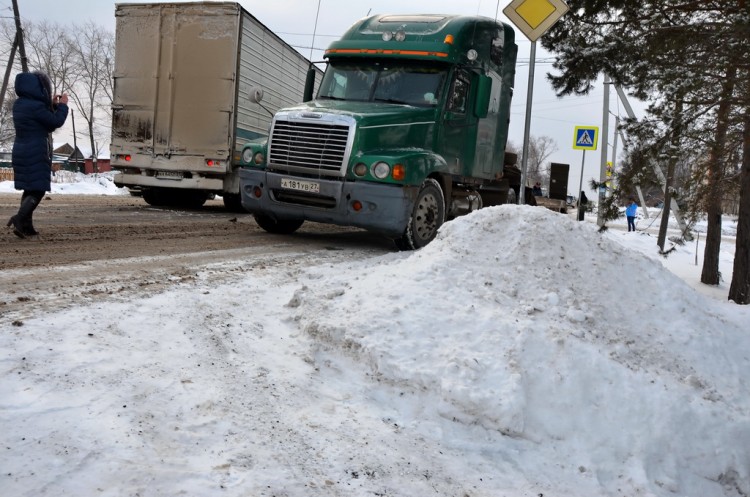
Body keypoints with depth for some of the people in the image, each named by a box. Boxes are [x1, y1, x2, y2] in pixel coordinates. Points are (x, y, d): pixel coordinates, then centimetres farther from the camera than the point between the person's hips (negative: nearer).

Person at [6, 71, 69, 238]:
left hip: (21, 153, 9)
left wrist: (52, 105, 16)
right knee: (38, 190, -5)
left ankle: (26, 226, 16)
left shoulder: (19, 104, 9)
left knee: (29, 189, 15)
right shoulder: (36, 106, -18)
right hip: (36, 155, -9)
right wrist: (62, 105, 4)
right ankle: (19, 218, -22)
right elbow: (56, 122, -9)